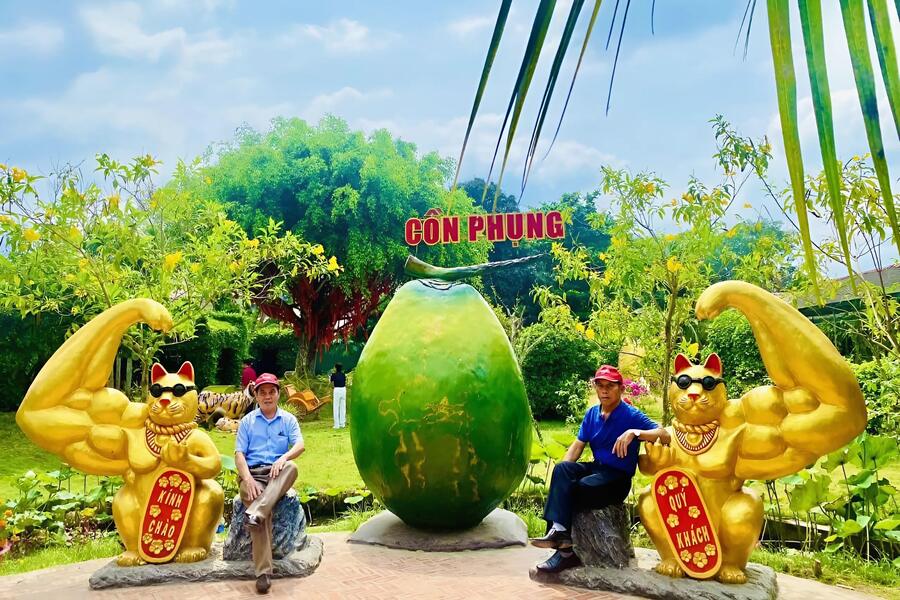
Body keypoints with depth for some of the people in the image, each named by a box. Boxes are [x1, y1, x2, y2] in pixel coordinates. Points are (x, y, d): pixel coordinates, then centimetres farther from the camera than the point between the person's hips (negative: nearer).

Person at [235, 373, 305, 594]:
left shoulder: (288, 419, 13)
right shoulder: (247, 421, 13)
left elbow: (299, 445, -2)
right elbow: (239, 453, 4)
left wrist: (283, 458, -24)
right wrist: (248, 479, -14)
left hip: (277, 473, 1)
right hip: (253, 473, -1)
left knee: (291, 467, -36)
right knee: (263, 516, -29)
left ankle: (254, 514, -47)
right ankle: (263, 573, -31)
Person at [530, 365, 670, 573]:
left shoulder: (631, 415, -10)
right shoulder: (592, 413, 8)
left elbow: (664, 435, -21)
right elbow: (578, 445, 8)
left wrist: (634, 432, -37)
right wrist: (562, 474, -7)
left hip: (618, 479, -5)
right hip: (597, 469, 5)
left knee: (573, 491, -25)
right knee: (562, 469, -24)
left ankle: (566, 550, -15)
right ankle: (558, 529, -32)